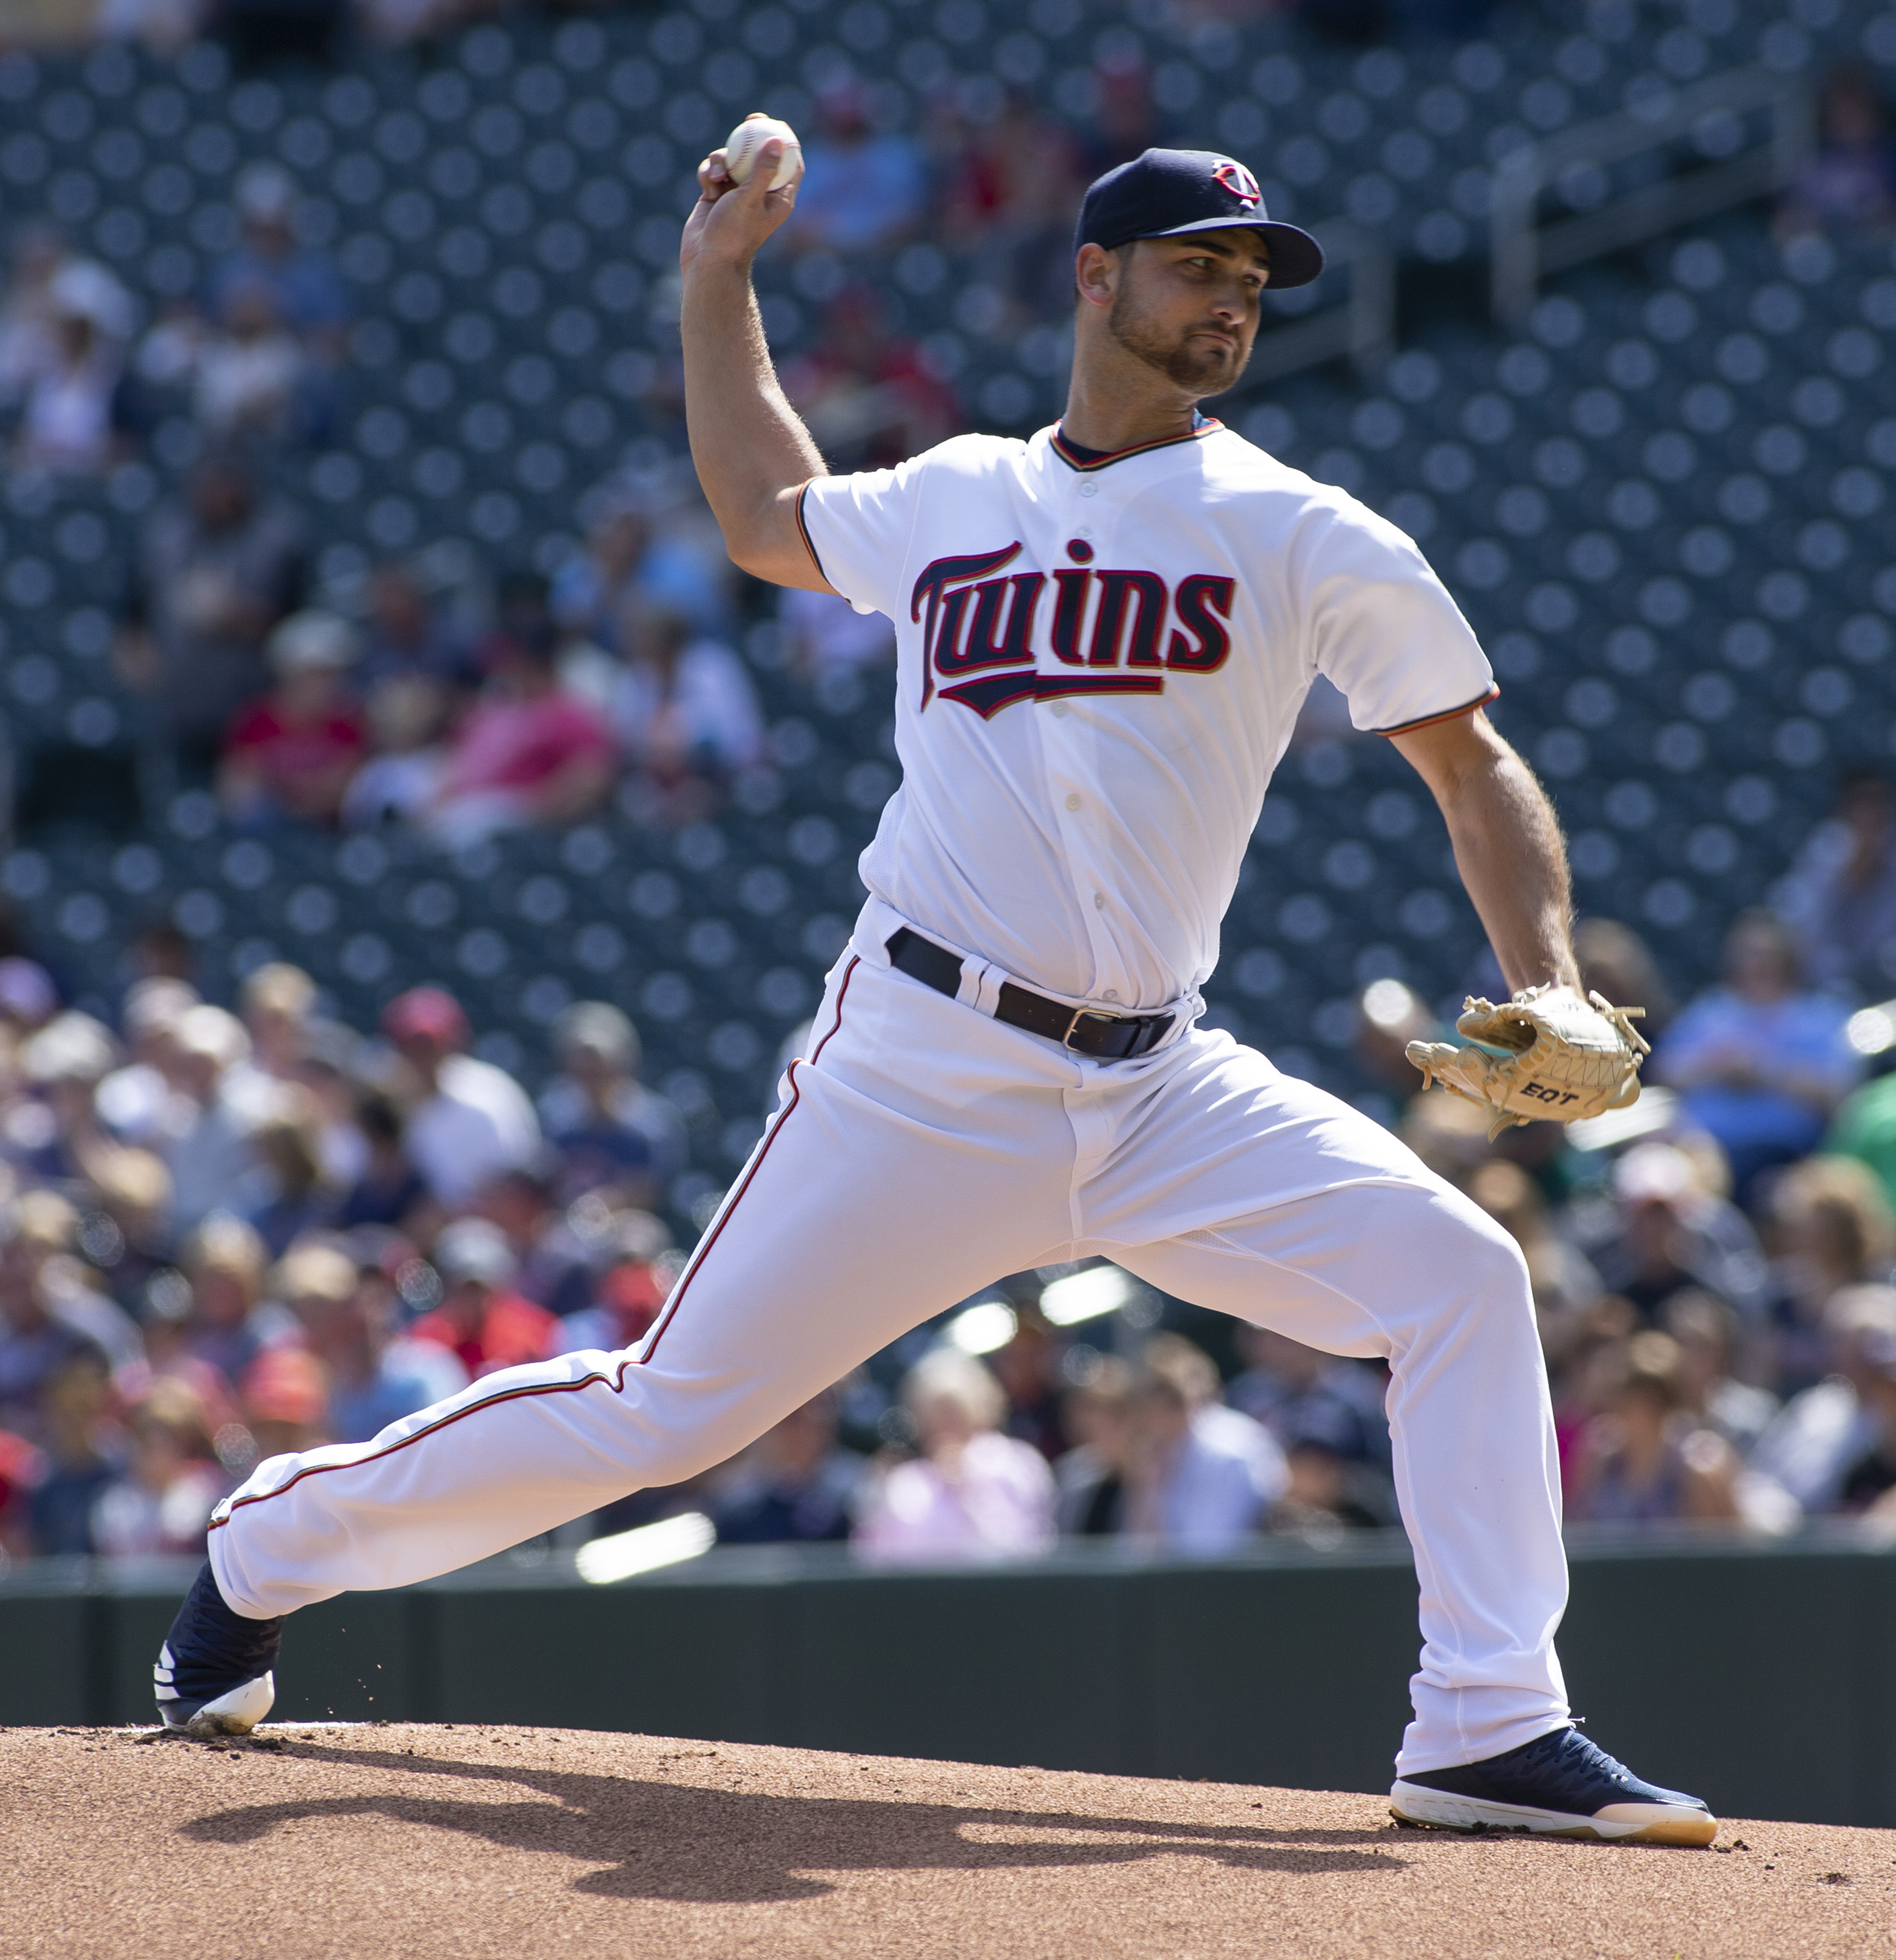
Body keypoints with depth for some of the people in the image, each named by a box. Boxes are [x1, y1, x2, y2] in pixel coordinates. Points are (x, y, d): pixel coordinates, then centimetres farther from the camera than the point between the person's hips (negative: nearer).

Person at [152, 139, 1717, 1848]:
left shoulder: (1297, 536, 5)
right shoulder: (949, 503, 12)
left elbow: (1472, 764, 3)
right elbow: (766, 517, 33)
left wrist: (1549, 993, -12)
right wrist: (719, 280, 28)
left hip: (1160, 1093, 1)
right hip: (924, 1074, -1)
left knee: (1457, 1275, -19)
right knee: (665, 1414, -1)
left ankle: (1490, 1734, -16)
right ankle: (276, 1545, 18)